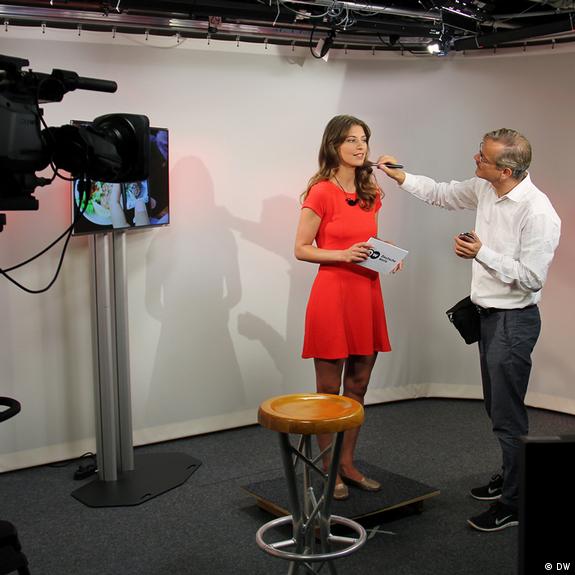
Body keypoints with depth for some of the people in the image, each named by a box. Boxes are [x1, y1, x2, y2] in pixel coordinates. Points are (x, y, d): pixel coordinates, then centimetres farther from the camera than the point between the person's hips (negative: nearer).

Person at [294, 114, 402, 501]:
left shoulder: (371, 192, 10)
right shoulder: (321, 192, -10)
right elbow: (301, 249, -7)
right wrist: (344, 254, -20)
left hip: (367, 293, 7)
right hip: (333, 293, -7)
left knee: (358, 387, 14)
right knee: (329, 391, 4)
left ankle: (347, 464, 27)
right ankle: (328, 471, 18)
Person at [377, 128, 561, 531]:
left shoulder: (538, 213, -23)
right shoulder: (484, 189, 2)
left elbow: (532, 277, -23)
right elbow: (443, 195, 20)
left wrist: (482, 253, -24)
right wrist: (401, 177, 14)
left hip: (514, 320, -9)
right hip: (489, 314, 9)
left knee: (508, 415, -2)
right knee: (498, 408, 21)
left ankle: (513, 505, 11)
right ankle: (510, 479, 38)